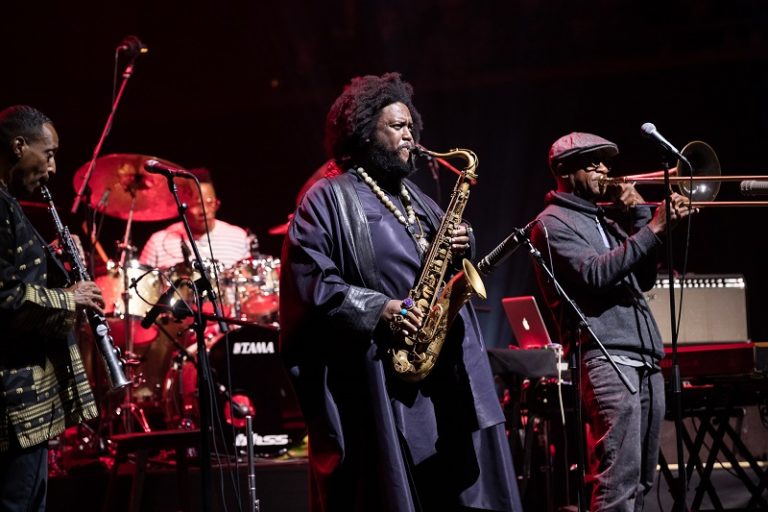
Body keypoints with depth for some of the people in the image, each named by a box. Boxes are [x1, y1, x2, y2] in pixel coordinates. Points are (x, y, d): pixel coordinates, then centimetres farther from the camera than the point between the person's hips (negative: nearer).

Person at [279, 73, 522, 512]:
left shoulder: (415, 198, 23)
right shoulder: (329, 199, -2)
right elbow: (309, 281, -11)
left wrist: (459, 247, 5)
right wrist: (377, 309, -20)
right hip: (375, 376, -7)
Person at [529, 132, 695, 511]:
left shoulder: (605, 219, 24)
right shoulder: (553, 224, 0)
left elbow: (644, 279, 17)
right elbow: (594, 274, -16)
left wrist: (639, 216, 7)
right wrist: (652, 229, -19)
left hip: (646, 358, 8)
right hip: (606, 357, -8)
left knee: (641, 478, 8)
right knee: (619, 477, -18)